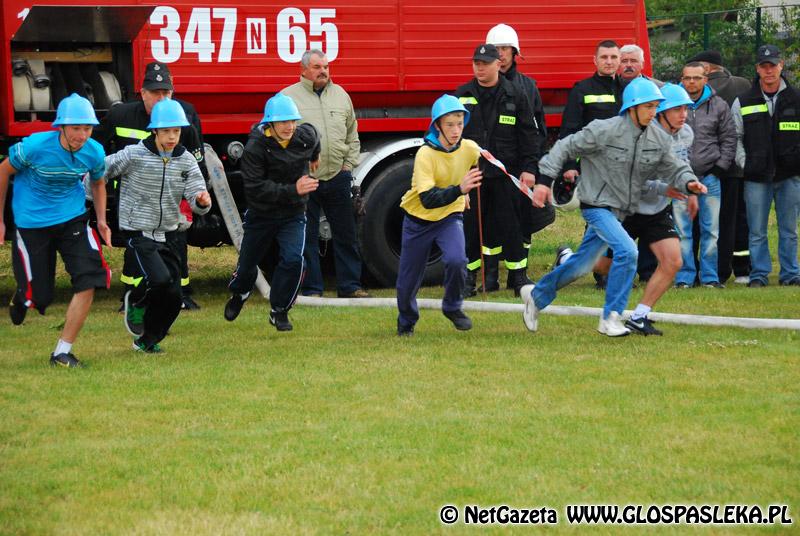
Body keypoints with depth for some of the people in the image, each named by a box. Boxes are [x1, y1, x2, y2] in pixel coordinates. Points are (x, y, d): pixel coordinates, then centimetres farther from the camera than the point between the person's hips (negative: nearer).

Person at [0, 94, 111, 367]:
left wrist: (101, 220, 3)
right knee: (38, 296, 0)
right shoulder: (34, 147, -23)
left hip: (72, 219, 3)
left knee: (88, 282, -14)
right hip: (31, 222, -3)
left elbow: (98, 182, 13)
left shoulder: (94, 152, -11)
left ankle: (62, 352, -2)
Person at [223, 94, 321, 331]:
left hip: (293, 215, 2)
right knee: (247, 264, 14)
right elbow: (255, 188, -30)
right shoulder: (255, 148, -25)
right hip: (261, 215, -2)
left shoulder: (306, 136, -11)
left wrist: (315, 156, 38)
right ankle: (238, 295, 48)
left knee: (293, 259, -19)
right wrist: (292, 190, -37)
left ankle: (279, 311, -1)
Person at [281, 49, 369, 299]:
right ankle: (311, 289, 9)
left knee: (346, 235, 7)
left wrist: (349, 164, 10)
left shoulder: (340, 95, 13)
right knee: (307, 238, 2)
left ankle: (350, 285, 15)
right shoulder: (289, 97, -1)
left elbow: (352, 136, 20)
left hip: (338, 177, 4)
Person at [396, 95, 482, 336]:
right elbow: (427, 199, -33)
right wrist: (459, 189, -46)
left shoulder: (470, 149, -12)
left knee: (456, 260, -27)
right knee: (408, 280, 6)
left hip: (450, 216, 2)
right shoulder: (425, 154, -25)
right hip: (419, 219, -2)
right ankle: (406, 321, 36)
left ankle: (452, 307, 0)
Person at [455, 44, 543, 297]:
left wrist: (528, 167, -2)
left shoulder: (514, 96, 3)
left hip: (505, 173, -1)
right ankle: (468, 277, 12)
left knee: (510, 226, 1)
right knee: (470, 226, 3)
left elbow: (528, 134, 5)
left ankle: (519, 276, 9)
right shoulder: (462, 96, 7)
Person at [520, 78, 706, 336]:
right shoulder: (605, 131, -18)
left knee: (582, 263, 15)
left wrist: (688, 182, -19)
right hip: (597, 206, -7)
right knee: (626, 250, -25)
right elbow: (565, 147, -10)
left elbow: (672, 168, 3)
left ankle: (537, 295, 37)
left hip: (621, 210, 7)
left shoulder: (659, 138, -2)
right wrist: (546, 179, -14)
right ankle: (610, 318, -14)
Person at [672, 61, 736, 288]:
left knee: (710, 230, 3)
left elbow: (729, 138, 11)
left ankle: (710, 276, 10)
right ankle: (684, 277, 4)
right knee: (681, 230, -1)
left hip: (710, 176, 1)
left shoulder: (718, 106, 6)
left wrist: (720, 167, 2)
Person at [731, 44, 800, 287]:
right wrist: (744, 163, -2)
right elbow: (734, 137, 10)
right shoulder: (743, 102, 4)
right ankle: (759, 274, 10)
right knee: (757, 231, 2)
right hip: (757, 177, 0)